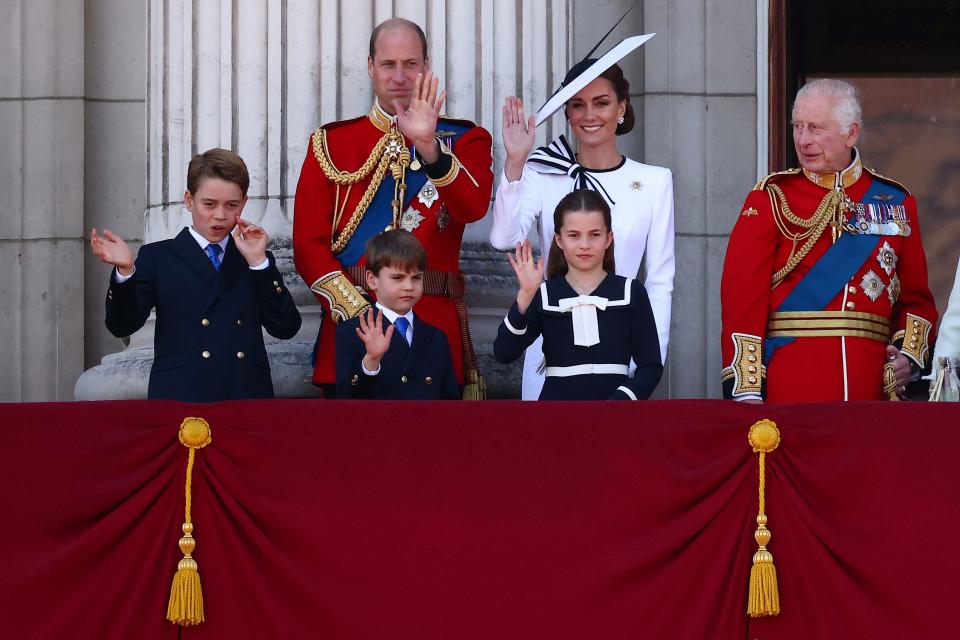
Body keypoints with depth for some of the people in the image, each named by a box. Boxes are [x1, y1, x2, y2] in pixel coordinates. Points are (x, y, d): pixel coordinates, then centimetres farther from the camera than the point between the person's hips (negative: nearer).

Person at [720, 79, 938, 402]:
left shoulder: (895, 202, 11)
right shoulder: (771, 198, 3)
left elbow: (916, 299, 16)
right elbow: (742, 297, -4)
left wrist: (910, 353, -4)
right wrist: (745, 390, -13)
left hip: (871, 386, 2)